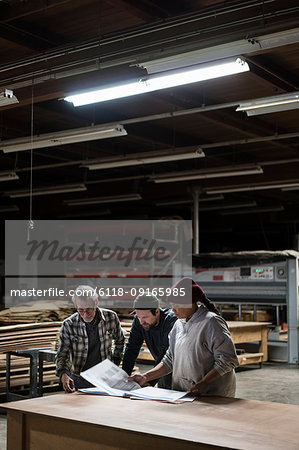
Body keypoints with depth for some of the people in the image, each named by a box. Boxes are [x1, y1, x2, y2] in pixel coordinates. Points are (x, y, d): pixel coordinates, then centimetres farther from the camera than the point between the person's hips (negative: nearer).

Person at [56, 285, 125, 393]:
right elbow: (62, 354, -4)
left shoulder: (111, 317, -1)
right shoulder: (68, 325, -6)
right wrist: (63, 374, -23)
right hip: (79, 379, 0)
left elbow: (120, 341, 18)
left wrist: (115, 363, 10)